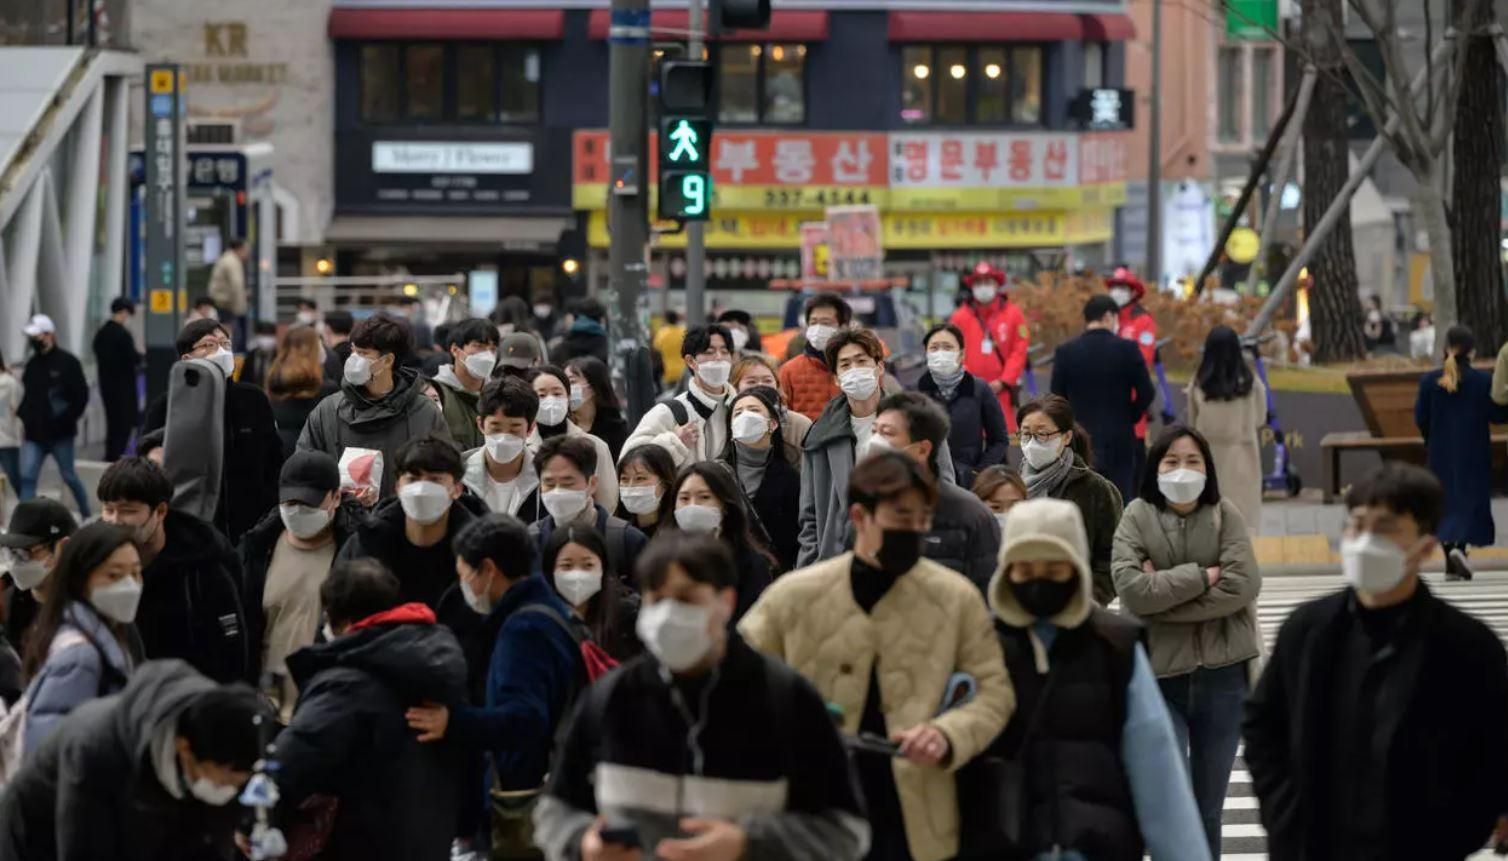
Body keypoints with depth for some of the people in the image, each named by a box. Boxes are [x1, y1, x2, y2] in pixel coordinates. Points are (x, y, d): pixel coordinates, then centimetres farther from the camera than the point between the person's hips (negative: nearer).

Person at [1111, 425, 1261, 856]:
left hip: (1223, 675, 1)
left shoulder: (1225, 515, 1)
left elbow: (1243, 585, -13)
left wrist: (1163, 593, -14)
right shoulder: (1137, 517, -1)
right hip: (1159, 675, -1)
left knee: (1208, 808, 11)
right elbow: (1131, 590, -14)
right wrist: (1202, 577, -14)